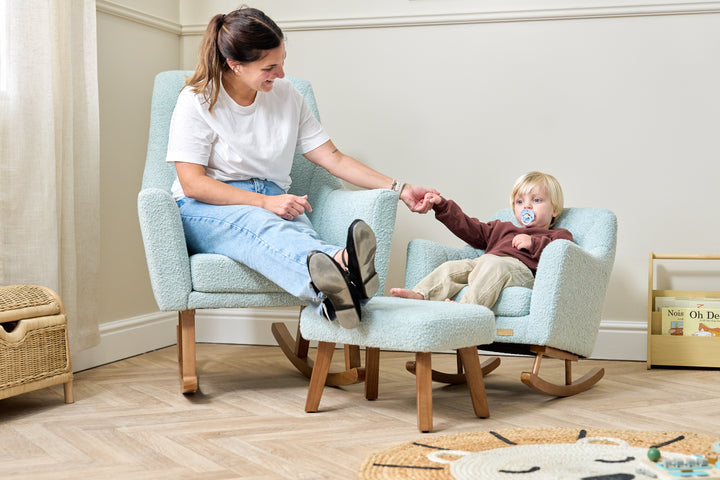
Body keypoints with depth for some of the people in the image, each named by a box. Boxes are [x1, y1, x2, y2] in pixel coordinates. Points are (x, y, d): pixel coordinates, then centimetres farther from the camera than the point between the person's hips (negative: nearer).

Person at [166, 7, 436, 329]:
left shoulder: (286, 97, 10)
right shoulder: (197, 101, -4)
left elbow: (334, 159, 11)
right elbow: (192, 184, -11)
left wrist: (399, 189, 4)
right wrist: (265, 202, -19)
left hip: (273, 207, 4)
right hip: (206, 212, -4)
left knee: (300, 233, -35)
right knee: (255, 223, -41)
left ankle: (332, 289, -71)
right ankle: (336, 263, -73)